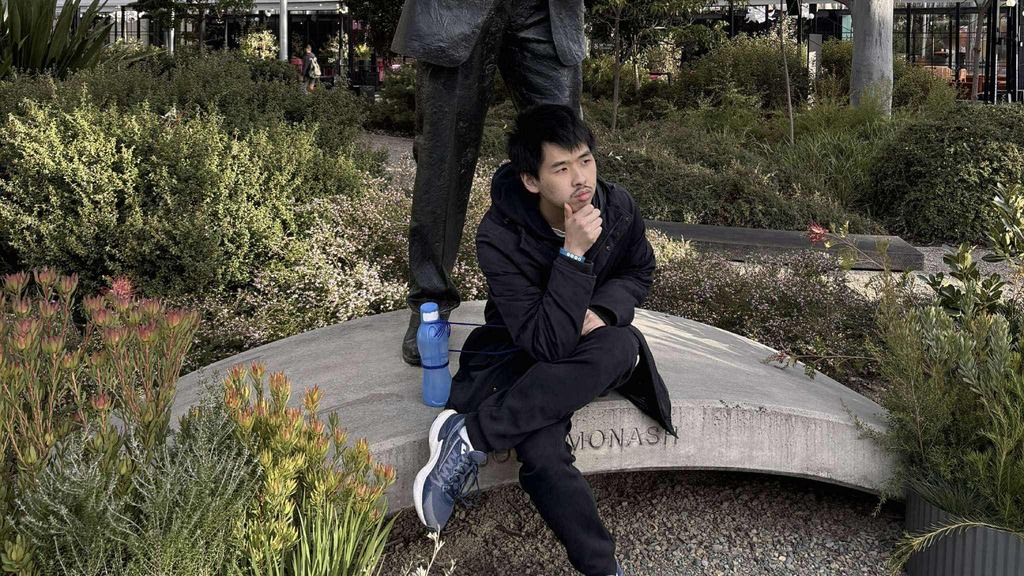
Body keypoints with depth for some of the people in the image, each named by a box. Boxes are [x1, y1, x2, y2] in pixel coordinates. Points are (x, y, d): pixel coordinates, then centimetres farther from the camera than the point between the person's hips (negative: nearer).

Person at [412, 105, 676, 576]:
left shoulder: (618, 207, -13)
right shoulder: (499, 238, -26)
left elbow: (638, 273, 10)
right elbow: (546, 343, -31)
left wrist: (601, 311, -13)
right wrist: (573, 254, -39)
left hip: (591, 347, 4)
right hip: (524, 355, -4)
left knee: (624, 345, -37)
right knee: (542, 453, -38)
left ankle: (470, 434, -31)